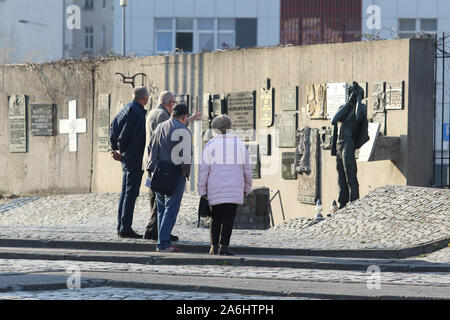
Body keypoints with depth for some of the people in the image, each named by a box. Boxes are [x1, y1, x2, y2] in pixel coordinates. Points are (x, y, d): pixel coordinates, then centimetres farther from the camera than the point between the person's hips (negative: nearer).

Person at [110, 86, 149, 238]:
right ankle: (125, 229, -8)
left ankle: (121, 227, 18)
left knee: (125, 192, 13)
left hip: (127, 158, 10)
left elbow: (113, 127, 16)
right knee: (131, 193, -8)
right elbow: (124, 135, -19)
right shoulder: (137, 112, -16)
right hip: (135, 160, -10)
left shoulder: (127, 108, 13)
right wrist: (121, 152, -4)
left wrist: (115, 149, 13)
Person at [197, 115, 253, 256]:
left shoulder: (210, 145, 0)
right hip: (234, 190, 0)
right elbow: (247, 169, 9)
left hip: (215, 191, 0)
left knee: (215, 218, 11)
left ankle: (214, 245, 5)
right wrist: (247, 188, 20)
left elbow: (203, 169, -1)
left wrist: (202, 190, 6)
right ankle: (224, 245, -8)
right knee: (228, 218, 1)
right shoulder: (239, 144, 5)